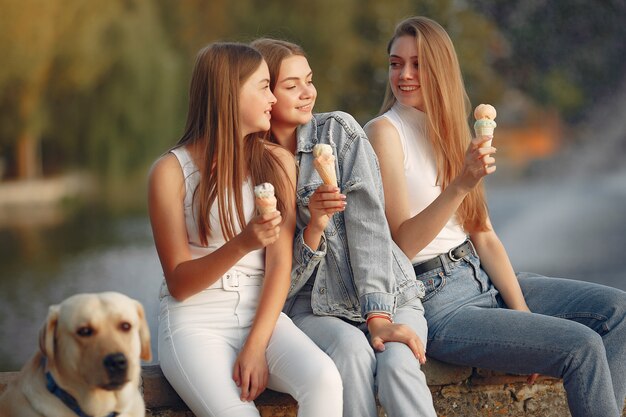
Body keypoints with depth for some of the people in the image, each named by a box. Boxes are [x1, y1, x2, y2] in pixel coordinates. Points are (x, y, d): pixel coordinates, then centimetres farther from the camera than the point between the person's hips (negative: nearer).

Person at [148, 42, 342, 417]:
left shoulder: (277, 163, 7)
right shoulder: (172, 171, -4)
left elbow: (280, 264, -1)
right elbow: (179, 284, -5)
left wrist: (256, 346, -14)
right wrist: (241, 245, -22)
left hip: (261, 313, 3)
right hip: (196, 321, -3)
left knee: (324, 380, -28)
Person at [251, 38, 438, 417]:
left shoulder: (338, 130, 1)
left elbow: (367, 222, -9)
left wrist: (379, 317, -19)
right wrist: (314, 227, -21)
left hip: (388, 295, 0)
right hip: (315, 308, 0)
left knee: (397, 362, -31)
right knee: (351, 347, -34)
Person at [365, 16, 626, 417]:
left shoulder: (448, 130, 13)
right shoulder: (384, 132, -10)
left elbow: (482, 233, 9)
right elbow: (402, 243, -17)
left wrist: (522, 310, -2)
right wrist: (460, 185, -30)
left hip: (481, 278, 8)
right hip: (434, 300, -8)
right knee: (582, 346, -19)